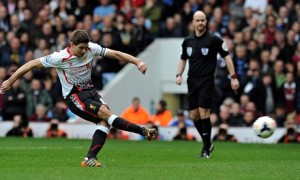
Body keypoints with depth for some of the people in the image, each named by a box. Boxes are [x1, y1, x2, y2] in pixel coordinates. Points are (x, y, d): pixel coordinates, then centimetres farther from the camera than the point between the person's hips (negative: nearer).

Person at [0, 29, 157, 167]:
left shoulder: (91, 49, -5)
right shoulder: (60, 58, -17)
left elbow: (116, 54, 0)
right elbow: (32, 64, -11)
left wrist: (137, 62, -8)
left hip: (90, 91, 6)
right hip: (74, 96, -6)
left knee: (105, 121, -18)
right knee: (106, 113, -24)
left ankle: (90, 159, -18)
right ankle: (143, 131, -20)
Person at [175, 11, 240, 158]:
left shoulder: (213, 39, -7)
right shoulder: (188, 41, 7)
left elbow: (226, 56, -4)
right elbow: (183, 59, 20)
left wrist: (233, 77, -9)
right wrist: (179, 74, 5)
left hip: (206, 81, -5)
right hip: (192, 81, 5)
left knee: (204, 114, -11)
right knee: (194, 116, 4)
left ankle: (206, 149, -1)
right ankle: (208, 143, 23)